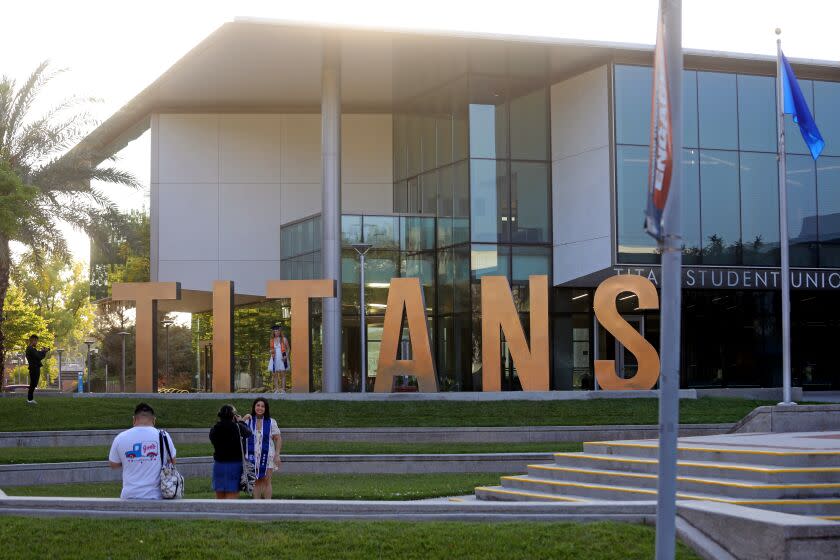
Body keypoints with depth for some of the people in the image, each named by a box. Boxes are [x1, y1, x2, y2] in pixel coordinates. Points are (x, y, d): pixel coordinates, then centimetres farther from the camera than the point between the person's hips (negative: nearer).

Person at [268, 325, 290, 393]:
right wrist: (271, 351, -5)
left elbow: (288, 348, 3)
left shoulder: (284, 339, 2)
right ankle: (276, 389, 3)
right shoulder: (272, 340, 10)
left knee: (283, 374, -5)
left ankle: (283, 389, -5)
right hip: (274, 358, 3)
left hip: (282, 358, -3)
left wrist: (286, 356, -11)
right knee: (274, 374, 0)